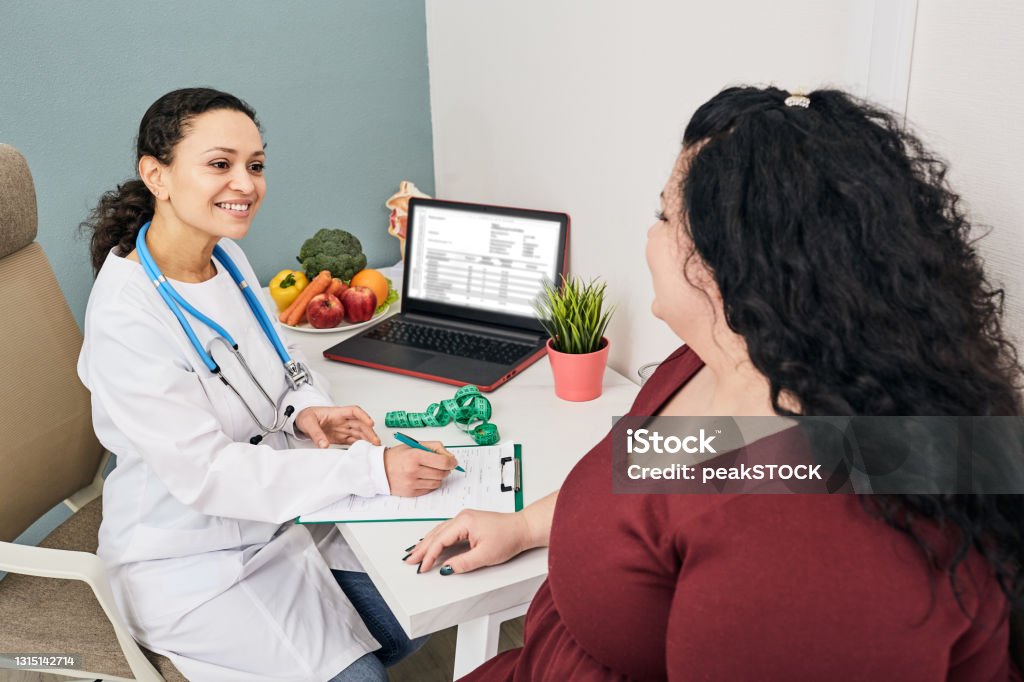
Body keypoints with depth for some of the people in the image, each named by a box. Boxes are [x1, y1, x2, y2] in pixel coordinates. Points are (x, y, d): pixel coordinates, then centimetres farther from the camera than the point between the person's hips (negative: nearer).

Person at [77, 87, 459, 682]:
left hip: (279, 508, 7)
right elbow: (205, 474, -30)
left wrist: (306, 410, -11)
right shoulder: (125, 319, -28)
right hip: (193, 557, -7)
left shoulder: (226, 257, -3)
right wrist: (373, 470, -35)